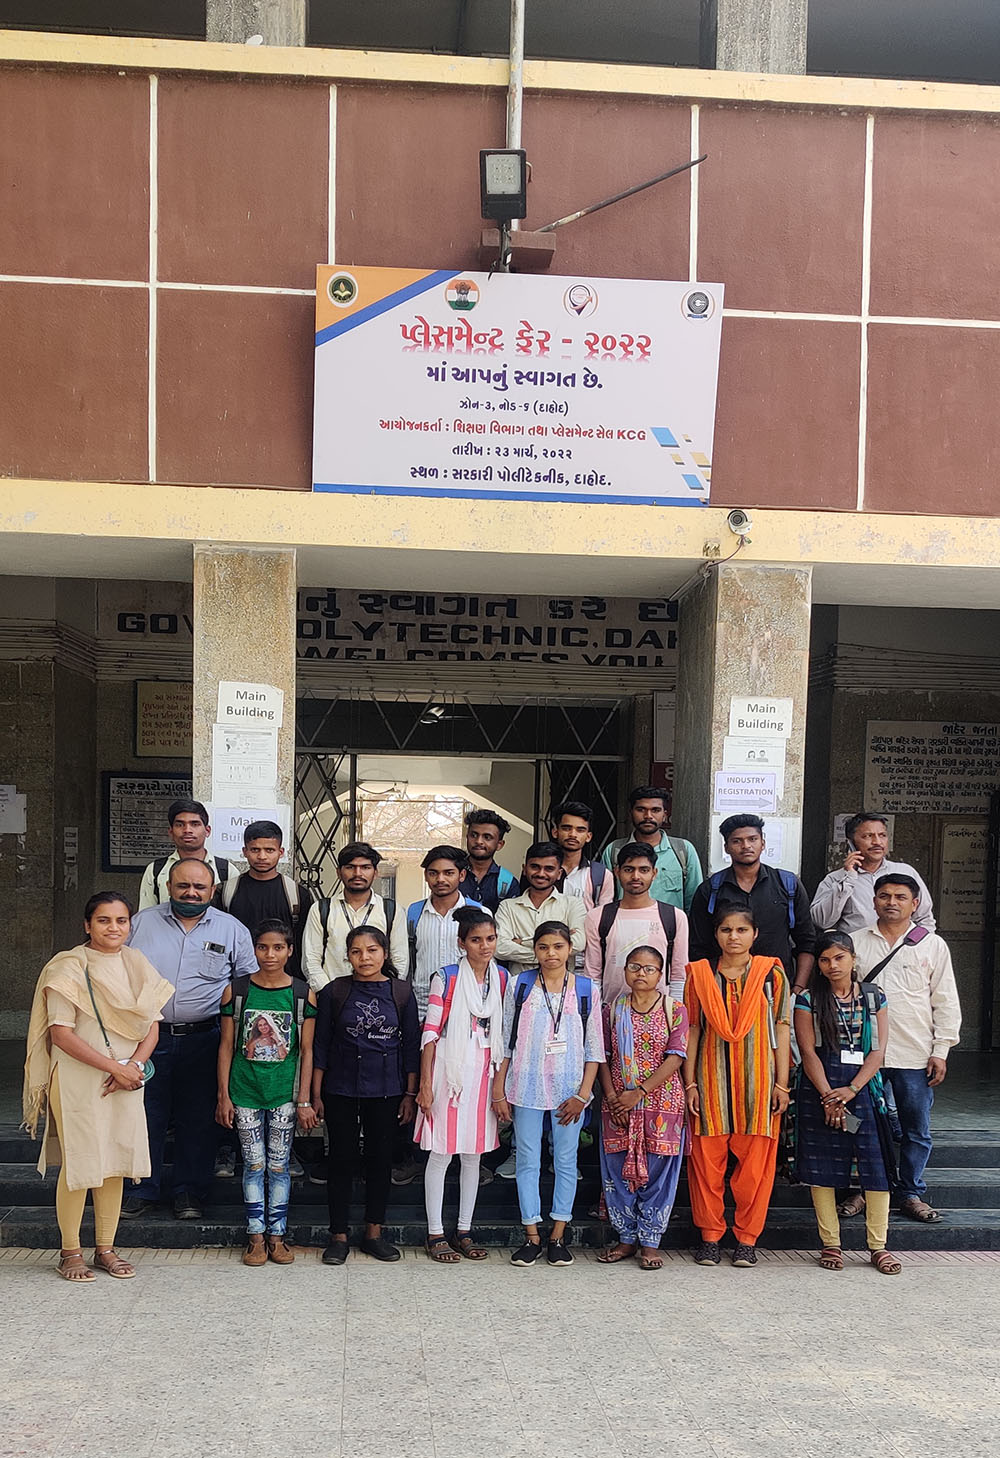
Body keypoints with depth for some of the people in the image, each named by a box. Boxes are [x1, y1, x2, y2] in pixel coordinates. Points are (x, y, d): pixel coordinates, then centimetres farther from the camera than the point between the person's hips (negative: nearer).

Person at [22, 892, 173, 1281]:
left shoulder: (136, 964, 8)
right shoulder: (68, 968, -8)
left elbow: (152, 1024, 8)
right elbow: (62, 1034, -14)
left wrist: (135, 1064, -10)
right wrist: (114, 1067, -16)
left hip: (126, 1081, 5)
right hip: (78, 1080, -5)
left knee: (114, 1163, 9)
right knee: (78, 1163, -2)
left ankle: (106, 1249, 20)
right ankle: (70, 1252, 13)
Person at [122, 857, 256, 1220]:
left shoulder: (232, 929, 5)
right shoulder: (141, 922, 7)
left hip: (202, 1041, -1)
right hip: (148, 1037, 1)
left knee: (198, 1121, 6)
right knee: (144, 1117, 6)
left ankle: (189, 1193, 21)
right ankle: (142, 1191, 21)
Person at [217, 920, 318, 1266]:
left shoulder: (302, 994, -1)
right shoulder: (236, 991, -1)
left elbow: (306, 1051, 1)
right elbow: (226, 1046, 2)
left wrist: (304, 1100, -2)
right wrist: (223, 1095, -1)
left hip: (284, 1091, 0)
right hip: (245, 1091, 0)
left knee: (279, 1165, 6)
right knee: (253, 1164, 5)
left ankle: (277, 1236, 16)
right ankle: (256, 1236, 15)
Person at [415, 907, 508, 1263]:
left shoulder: (502, 978, 6)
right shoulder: (446, 978, -8)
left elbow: (503, 1032, 12)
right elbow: (430, 1031, -8)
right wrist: (425, 1084, -11)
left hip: (484, 1073, 5)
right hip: (449, 1070, -5)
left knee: (474, 1154, 11)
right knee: (441, 1154, 1)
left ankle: (464, 1231, 21)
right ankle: (436, 1235, 10)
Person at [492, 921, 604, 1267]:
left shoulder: (585, 990, 1)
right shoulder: (519, 985, 1)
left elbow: (594, 1049, 2)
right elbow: (505, 1041, 4)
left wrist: (582, 1095, -5)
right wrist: (499, 1091, 0)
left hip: (569, 1090, 0)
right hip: (526, 1088, 0)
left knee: (566, 1161, 6)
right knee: (528, 1161, 5)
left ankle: (557, 1236, 18)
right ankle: (531, 1236, 15)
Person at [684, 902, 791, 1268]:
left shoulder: (771, 973, 4)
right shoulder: (699, 973, 7)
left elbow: (781, 1029, 3)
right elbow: (692, 1031, 7)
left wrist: (782, 1084, -1)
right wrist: (690, 1083, 2)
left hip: (757, 1080, -1)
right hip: (711, 1077, 1)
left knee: (755, 1162, 1)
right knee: (707, 1158, 2)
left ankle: (747, 1238, 15)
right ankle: (710, 1235, 16)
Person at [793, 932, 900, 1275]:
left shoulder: (874, 998, 7)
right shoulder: (808, 1000, 2)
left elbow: (878, 1050, 1)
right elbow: (808, 1052, -4)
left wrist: (851, 1090, -11)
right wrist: (828, 1097, -14)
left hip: (862, 1088, 1)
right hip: (819, 1088, -1)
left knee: (876, 1166, -3)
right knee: (821, 1168, 1)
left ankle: (878, 1246, 7)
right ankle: (830, 1244, 11)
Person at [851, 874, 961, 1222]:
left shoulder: (933, 945, 4)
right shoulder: (856, 942, 6)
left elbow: (946, 1002, 5)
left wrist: (941, 1051, -1)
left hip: (914, 1056, 0)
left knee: (917, 1130, 6)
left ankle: (911, 1193, 21)